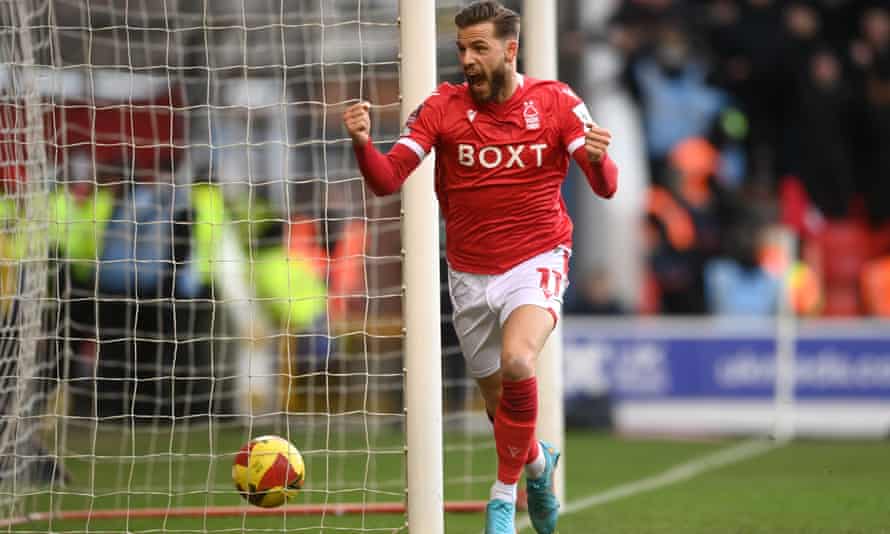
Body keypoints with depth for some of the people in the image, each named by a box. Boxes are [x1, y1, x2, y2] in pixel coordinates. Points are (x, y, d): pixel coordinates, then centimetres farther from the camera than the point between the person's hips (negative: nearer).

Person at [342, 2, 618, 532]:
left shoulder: (556, 102, -7)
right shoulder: (443, 107, -5)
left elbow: (606, 188, -12)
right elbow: (387, 179, -11)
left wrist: (598, 159, -35)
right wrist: (362, 143, -32)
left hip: (536, 264, -3)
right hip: (470, 274, 3)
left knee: (518, 361, -30)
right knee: (499, 399, 13)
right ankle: (538, 460, 48)